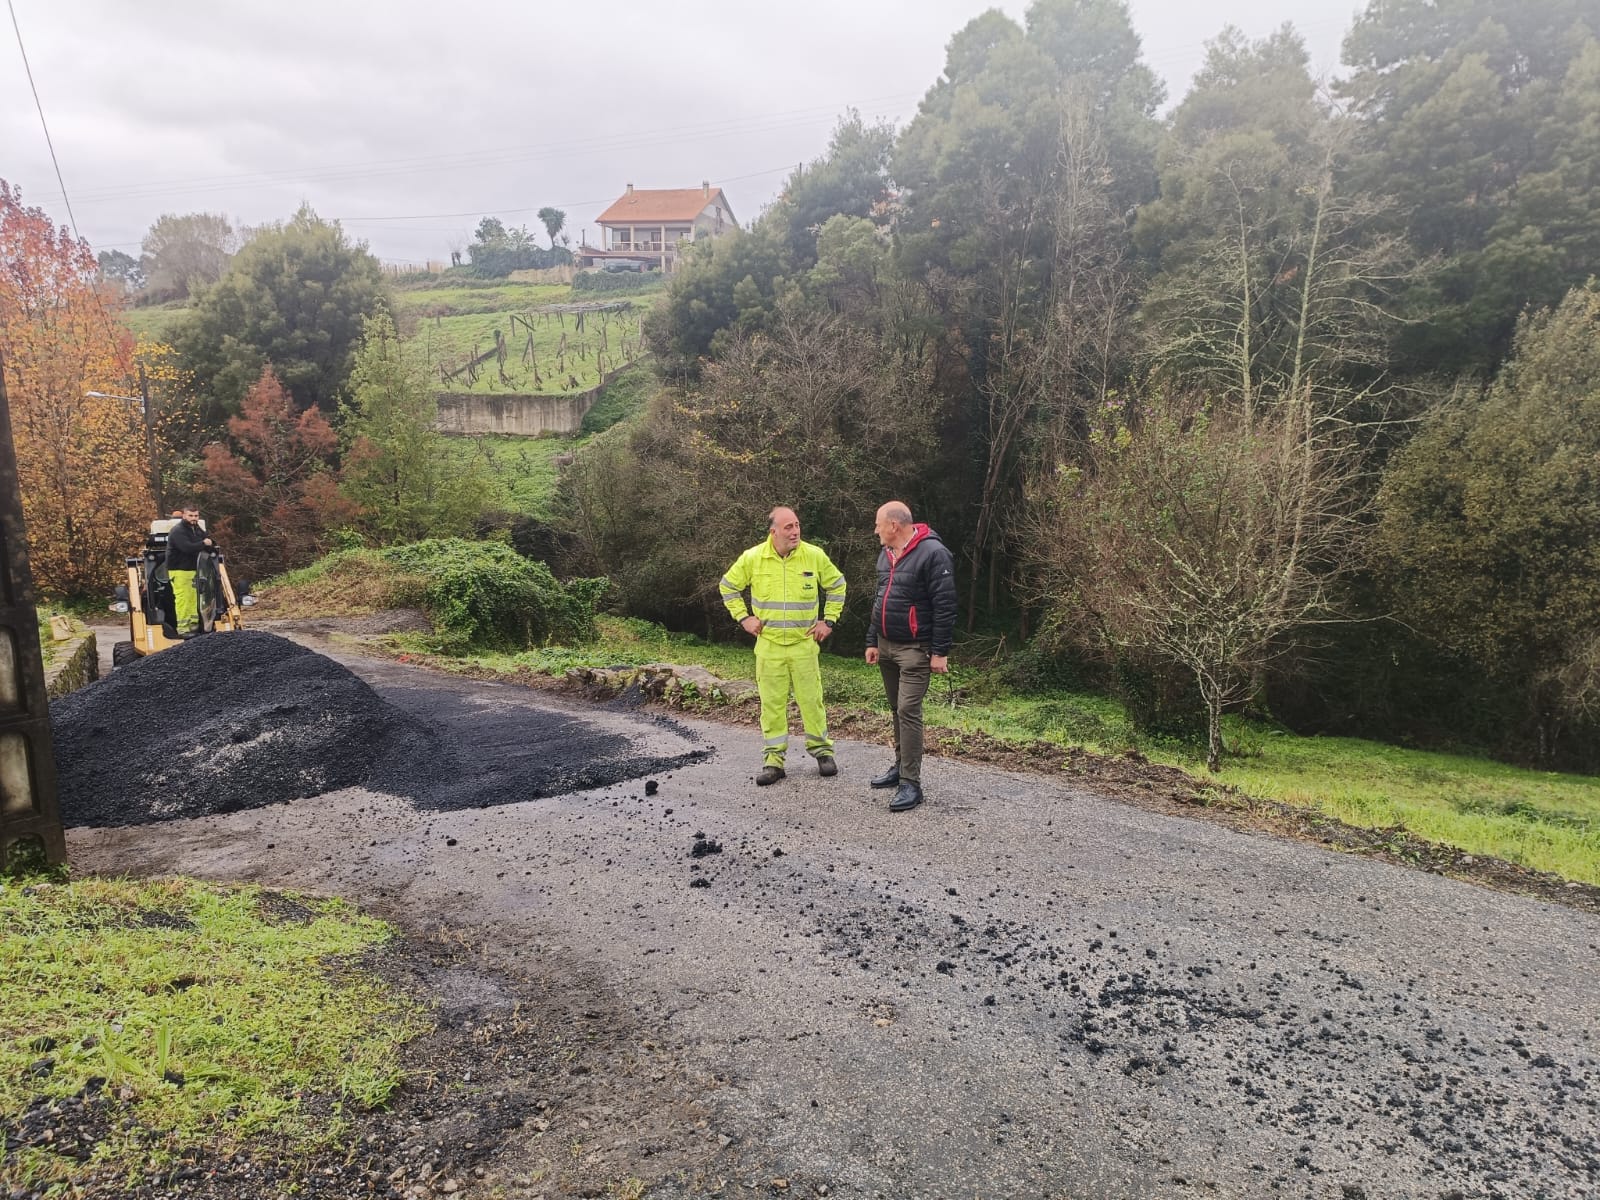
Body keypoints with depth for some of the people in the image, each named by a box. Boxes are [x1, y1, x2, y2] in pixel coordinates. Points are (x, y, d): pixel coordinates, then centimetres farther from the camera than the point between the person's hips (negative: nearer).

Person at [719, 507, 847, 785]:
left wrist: (828, 620, 4)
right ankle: (773, 759, 15)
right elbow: (728, 586, 9)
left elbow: (837, 585, 10)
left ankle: (822, 751, 22)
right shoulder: (752, 558, -6)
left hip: (805, 644, 0)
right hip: (769, 645, 0)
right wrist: (743, 617, 1)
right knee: (772, 703, 5)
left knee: (811, 699, 5)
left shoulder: (815, 556, -5)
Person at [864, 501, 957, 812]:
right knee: (897, 710, 15)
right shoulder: (886, 554, 11)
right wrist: (873, 641, 16)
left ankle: (911, 784, -8)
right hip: (886, 646, 8)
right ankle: (901, 766, 28)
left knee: (908, 711, -12)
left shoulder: (932, 553, -16)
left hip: (915, 650, -8)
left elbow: (945, 606, -17)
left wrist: (940, 652, -18)